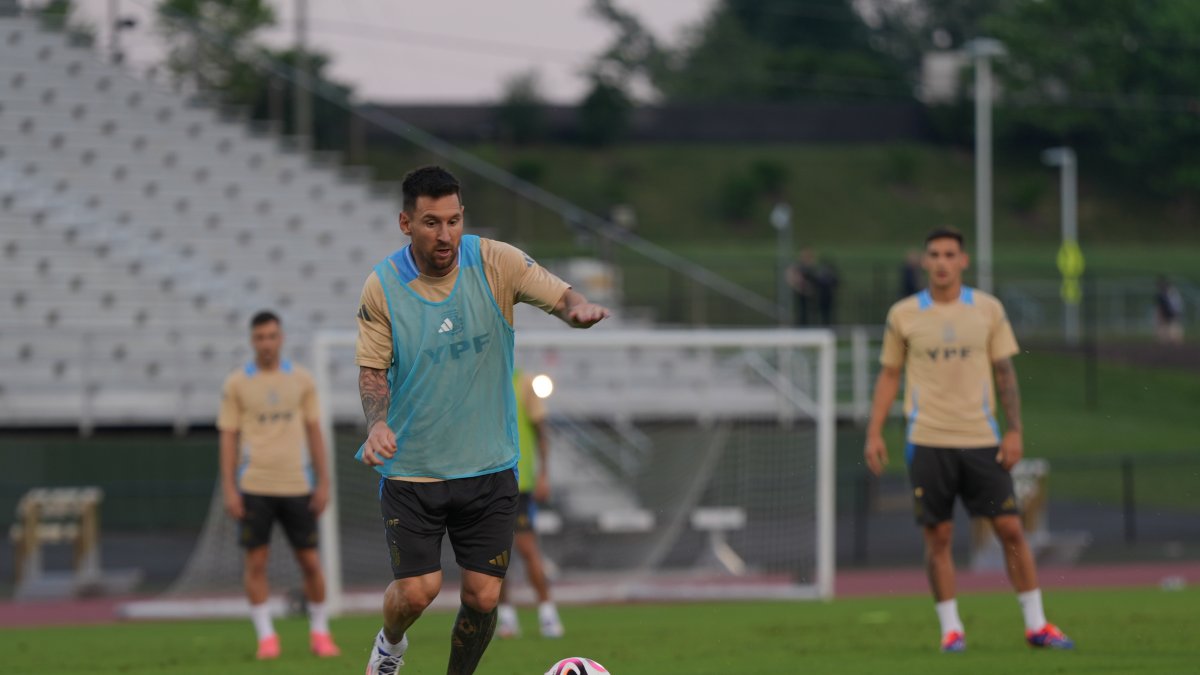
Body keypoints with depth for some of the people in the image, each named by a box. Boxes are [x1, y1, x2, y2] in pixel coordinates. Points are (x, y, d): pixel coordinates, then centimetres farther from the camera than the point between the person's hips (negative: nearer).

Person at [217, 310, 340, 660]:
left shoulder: (302, 380, 7)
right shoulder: (237, 384, 2)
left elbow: (314, 432, 10)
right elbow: (228, 438, 4)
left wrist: (323, 483, 4)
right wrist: (229, 490, -3)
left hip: (296, 485, 1)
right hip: (254, 486, -1)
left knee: (310, 562, 1)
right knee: (256, 561, -4)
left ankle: (319, 632, 16)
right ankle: (266, 637, 5)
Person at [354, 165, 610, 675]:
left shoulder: (494, 262, -6)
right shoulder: (382, 286, -7)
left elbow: (561, 296, -9)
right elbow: (373, 369, -3)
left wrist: (579, 309, -33)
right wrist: (377, 423, -22)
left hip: (488, 466, 1)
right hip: (410, 468, -1)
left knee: (483, 596, -1)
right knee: (416, 590, -7)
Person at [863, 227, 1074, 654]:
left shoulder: (988, 310, 5)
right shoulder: (904, 314, 4)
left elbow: (1006, 372, 7)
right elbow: (889, 375, 10)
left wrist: (1014, 430, 0)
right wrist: (874, 434, 3)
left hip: (981, 439, 0)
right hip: (928, 442, 0)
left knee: (1010, 529, -1)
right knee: (938, 537, -1)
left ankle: (1036, 625, 7)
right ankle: (950, 629, 8)